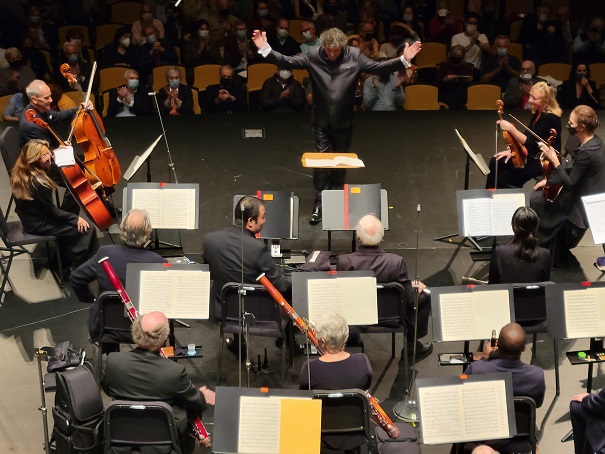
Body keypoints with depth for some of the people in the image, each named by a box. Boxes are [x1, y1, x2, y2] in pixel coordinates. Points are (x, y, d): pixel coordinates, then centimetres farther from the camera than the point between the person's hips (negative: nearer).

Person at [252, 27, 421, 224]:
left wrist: (403, 60, -17)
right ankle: (320, 203, 12)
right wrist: (266, 50, -20)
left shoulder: (354, 56, -8)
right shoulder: (313, 55, -8)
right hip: (321, 120, -1)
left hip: (343, 121, 1)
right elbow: (287, 62, -9)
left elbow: (378, 67, -7)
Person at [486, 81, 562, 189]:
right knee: (495, 162, 0)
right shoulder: (538, 112, 2)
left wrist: (510, 128, -34)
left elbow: (530, 143, -28)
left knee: (505, 179, -18)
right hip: (532, 155, 9)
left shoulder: (550, 119, -25)